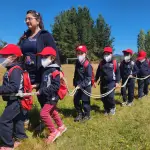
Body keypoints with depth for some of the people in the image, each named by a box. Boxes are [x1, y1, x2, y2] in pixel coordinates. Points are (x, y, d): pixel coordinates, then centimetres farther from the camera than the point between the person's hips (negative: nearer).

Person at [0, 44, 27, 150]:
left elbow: (14, 87, -32)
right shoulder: (13, 69, 9)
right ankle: (20, 136, 42)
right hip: (15, 100, 10)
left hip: (16, 101, -10)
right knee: (16, 119, 23)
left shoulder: (15, 70, -21)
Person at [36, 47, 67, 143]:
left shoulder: (54, 71, -21)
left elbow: (55, 86, -26)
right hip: (47, 97, 10)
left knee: (44, 113, -12)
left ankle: (54, 132, 3)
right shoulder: (45, 69, 7)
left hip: (52, 97, -10)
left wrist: (42, 91, -26)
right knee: (53, 112, 21)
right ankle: (61, 127, 40)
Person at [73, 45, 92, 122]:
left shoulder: (87, 64, -19)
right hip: (78, 85, 7)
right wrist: (75, 83, 12)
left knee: (85, 101, 4)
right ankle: (80, 114, 29)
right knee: (76, 100, 10)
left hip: (86, 86, -7)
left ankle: (87, 115, 25)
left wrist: (81, 85, -27)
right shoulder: (77, 63, 4)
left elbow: (88, 78, -22)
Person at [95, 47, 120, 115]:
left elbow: (117, 72, 2)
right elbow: (98, 72, 15)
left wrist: (117, 82, -3)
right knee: (103, 97, 8)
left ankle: (112, 108, 15)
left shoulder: (114, 62, -2)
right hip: (103, 83, 4)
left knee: (110, 96, -13)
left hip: (111, 83, -4)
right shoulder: (101, 63, 9)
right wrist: (95, 80, 11)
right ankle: (106, 109, 27)